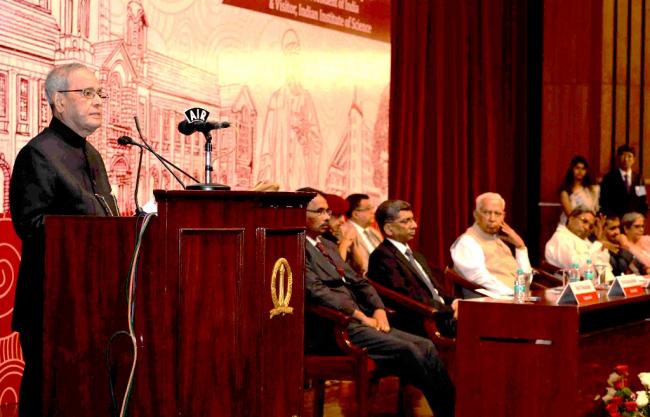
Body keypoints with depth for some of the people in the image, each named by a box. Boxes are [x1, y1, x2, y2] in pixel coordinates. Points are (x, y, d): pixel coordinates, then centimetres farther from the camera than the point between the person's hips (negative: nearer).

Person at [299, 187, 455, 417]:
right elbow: (316, 291, -18)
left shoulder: (328, 245, 22)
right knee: (407, 351, -22)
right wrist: (362, 316, -15)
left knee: (425, 346, -8)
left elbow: (358, 281, 20)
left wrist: (378, 310, 1)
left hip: (359, 321, 9)